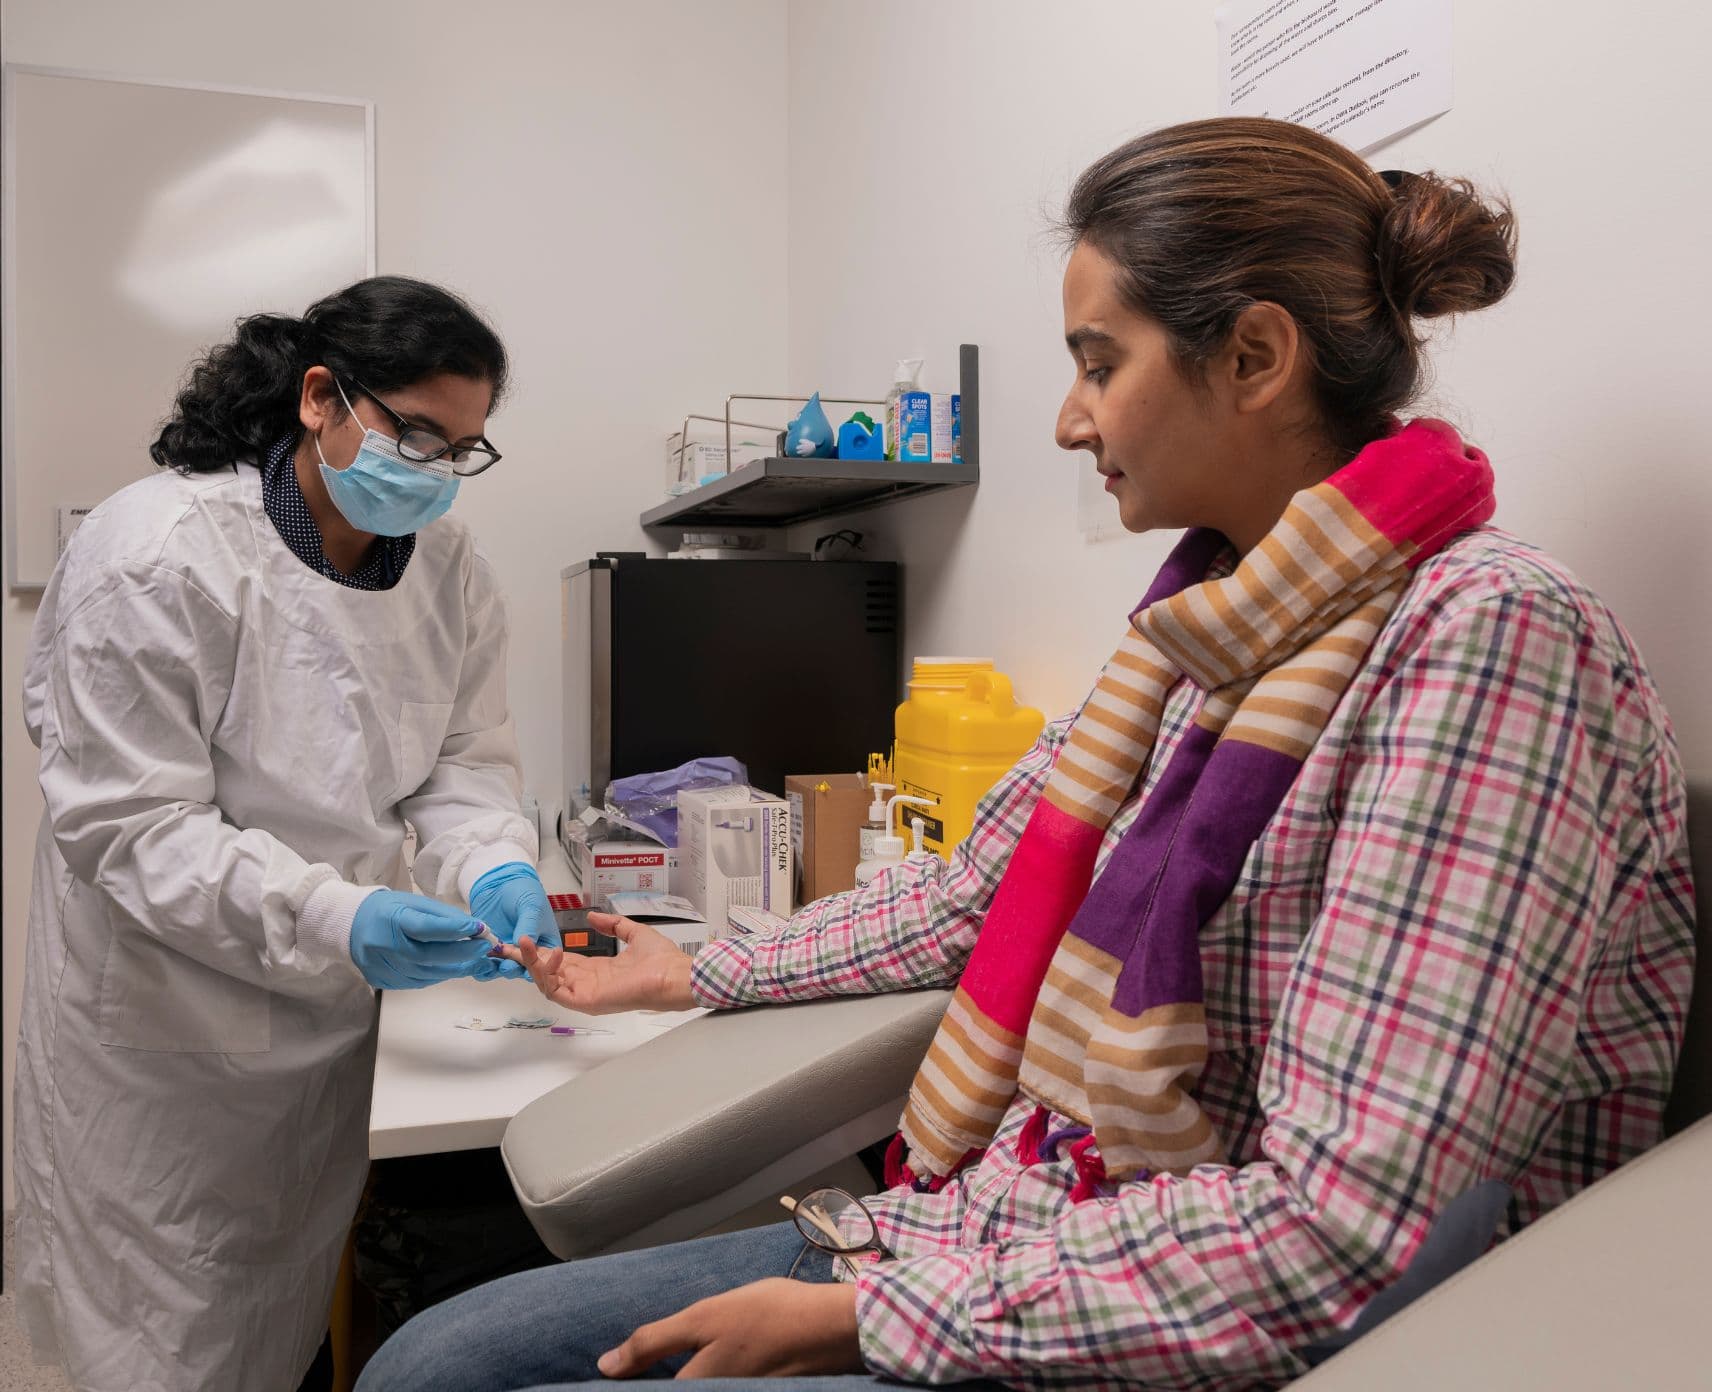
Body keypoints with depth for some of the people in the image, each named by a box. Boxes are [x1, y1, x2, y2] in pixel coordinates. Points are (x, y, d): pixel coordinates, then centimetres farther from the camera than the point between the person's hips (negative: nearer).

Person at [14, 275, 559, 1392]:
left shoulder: (452, 569, -3)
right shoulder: (155, 555, -22)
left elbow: (465, 762, 0)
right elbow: (131, 828, -23)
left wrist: (496, 867, -22)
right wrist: (331, 920, -35)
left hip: (338, 1017, 5)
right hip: (167, 1032, -5)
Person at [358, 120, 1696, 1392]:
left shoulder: (1485, 640, -20)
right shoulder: (1208, 619, 7)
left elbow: (1346, 1225, -25)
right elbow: (979, 888, 16)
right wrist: (695, 973, 24)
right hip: (993, 1241, 7)